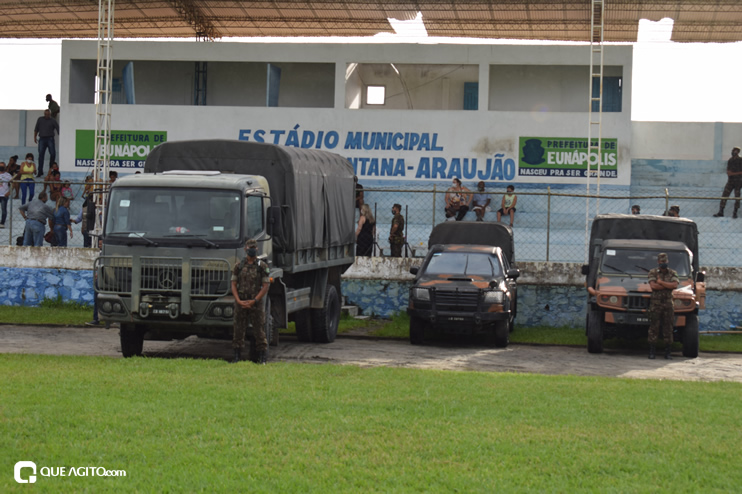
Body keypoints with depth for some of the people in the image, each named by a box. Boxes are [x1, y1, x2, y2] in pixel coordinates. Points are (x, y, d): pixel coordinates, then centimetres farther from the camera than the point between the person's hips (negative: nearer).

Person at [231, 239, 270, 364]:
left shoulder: (263, 266, 1)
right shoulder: (239, 266, 8)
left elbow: (265, 287, -4)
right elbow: (233, 285, 6)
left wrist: (253, 301, -13)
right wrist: (239, 301, -9)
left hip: (257, 303, -2)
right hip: (240, 303, 2)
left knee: (259, 330, -1)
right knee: (239, 330, 3)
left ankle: (261, 358, 4)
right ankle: (237, 357, 8)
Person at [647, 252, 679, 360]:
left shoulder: (672, 273, 10)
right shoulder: (652, 272, 4)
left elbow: (675, 285, -8)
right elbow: (653, 286, -12)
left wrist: (661, 282, -9)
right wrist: (668, 285, -7)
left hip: (668, 303, 2)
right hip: (655, 303, -2)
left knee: (668, 328, 1)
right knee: (654, 327, -4)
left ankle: (667, 352, 5)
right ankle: (651, 352, 0)